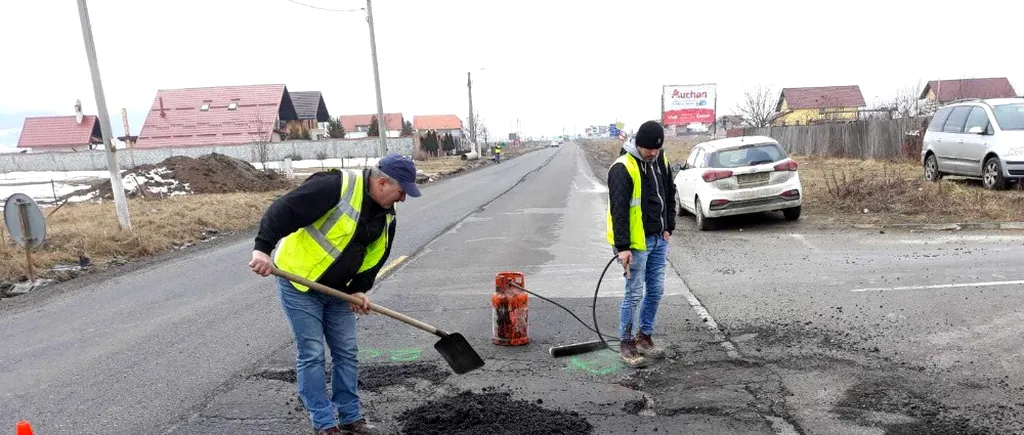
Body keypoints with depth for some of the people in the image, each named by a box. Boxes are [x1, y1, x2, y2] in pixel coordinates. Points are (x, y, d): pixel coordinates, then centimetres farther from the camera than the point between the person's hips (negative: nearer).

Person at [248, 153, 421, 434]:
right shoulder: (337, 186, -26)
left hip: (338, 291, 8)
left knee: (346, 352, 10)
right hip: (299, 282, -7)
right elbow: (284, 209, -28)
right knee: (312, 354, -1)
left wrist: (359, 290, -6)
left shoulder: (386, 216, 0)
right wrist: (263, 248, -36)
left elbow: (374, 258, 7)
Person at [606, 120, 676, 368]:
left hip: (658, 239, 8)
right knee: (634, 294, -2)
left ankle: (644, 337, 28)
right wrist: (623, 246, -23)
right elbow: (618, 209, -21)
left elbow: (670, 194, 19)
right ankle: (626, 344, 11)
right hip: (637, 242, -8)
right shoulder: (623, 167, -18)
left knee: (656, 290, 13)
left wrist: (668, 227, 13)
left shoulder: (660, 160, 7)